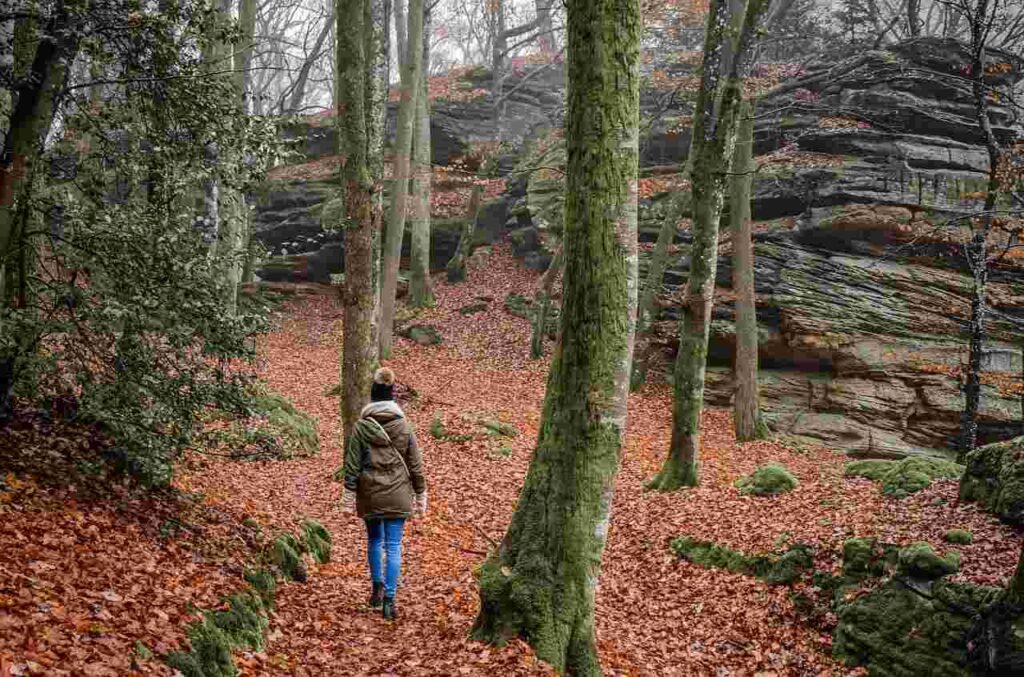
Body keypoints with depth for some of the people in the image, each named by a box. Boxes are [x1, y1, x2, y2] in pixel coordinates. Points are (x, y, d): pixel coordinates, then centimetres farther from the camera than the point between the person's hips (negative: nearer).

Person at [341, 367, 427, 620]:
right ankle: (389, 599, -2)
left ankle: (377, 588, 24)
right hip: (397, 495, 0)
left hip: (370, 494, 0)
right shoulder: (404, 425, -3)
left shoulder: (361, 426, -6)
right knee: (393, 545, 2)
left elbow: (352, 464, -4)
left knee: (374, 540, 20)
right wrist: (420, 494, 10)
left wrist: (349, 495, 3)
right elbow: (415, 464, 1)